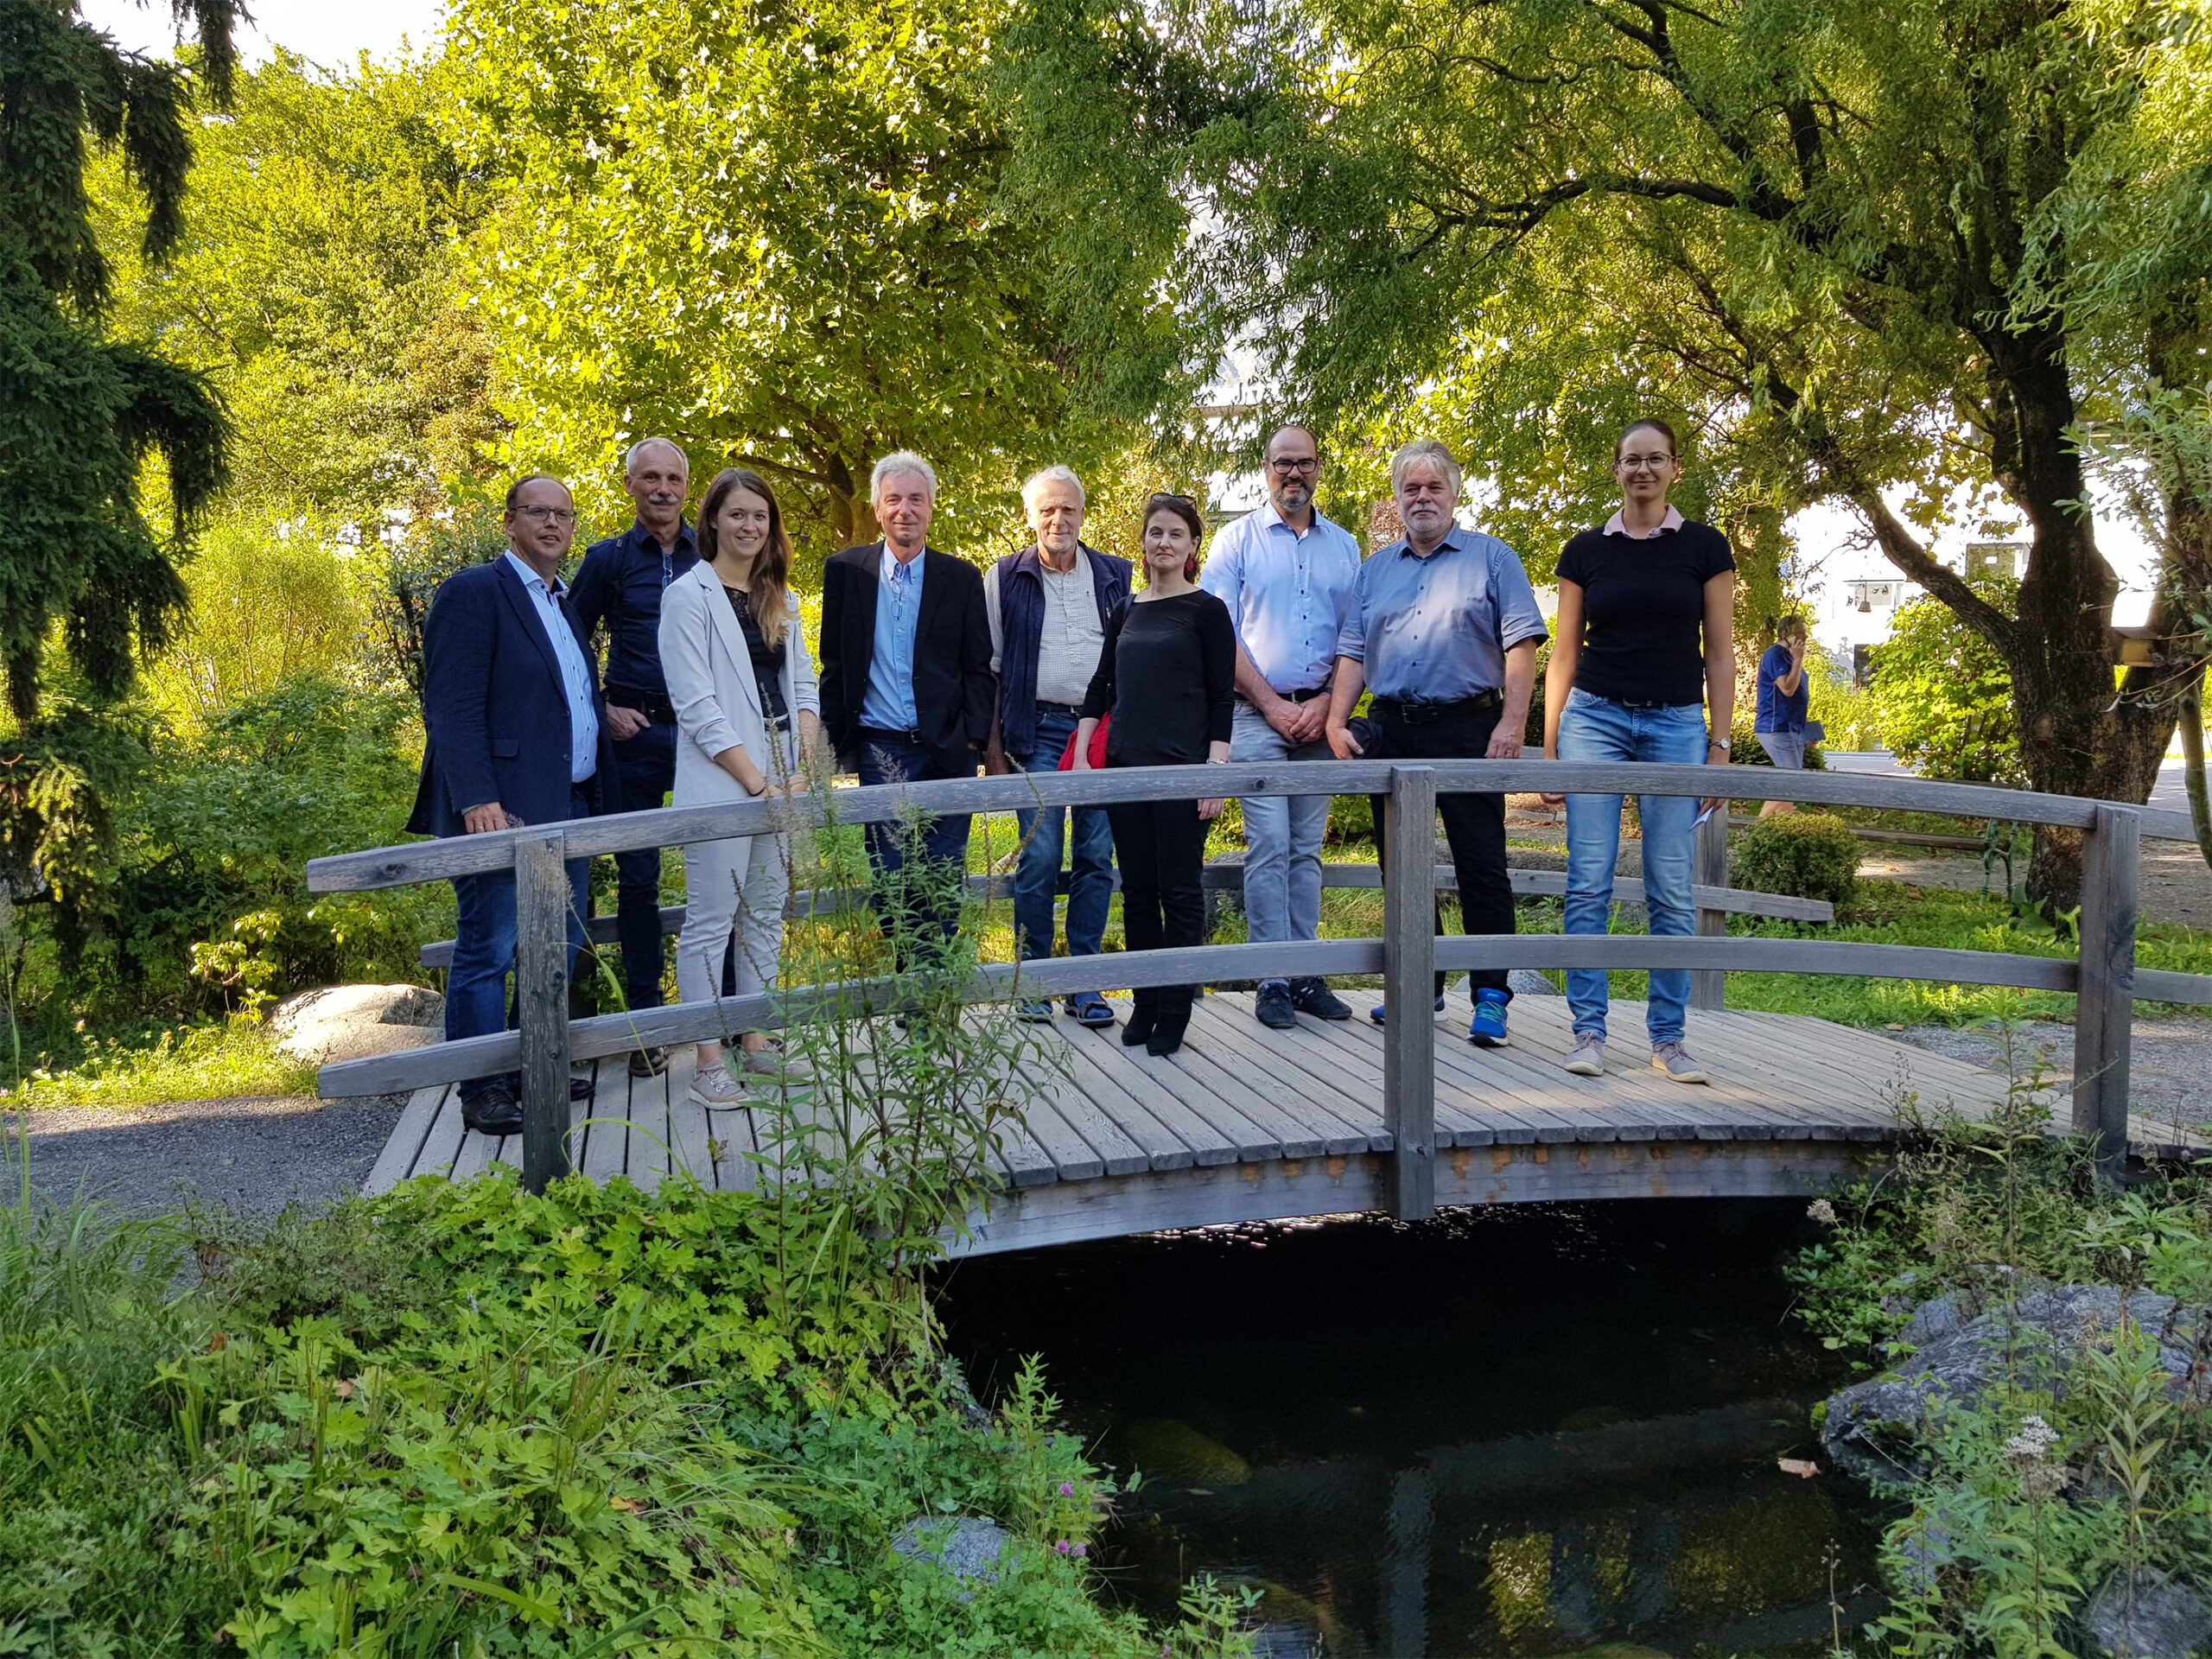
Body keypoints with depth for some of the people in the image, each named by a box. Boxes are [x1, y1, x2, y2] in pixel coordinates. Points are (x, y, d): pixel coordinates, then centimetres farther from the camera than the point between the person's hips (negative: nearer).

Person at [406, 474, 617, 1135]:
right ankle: (483, 1090, 9)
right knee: (489, 951, 0)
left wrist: (597, 795, 11)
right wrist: (477, 801, -23)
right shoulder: (474, 593, -7)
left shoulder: (562, 603, 19)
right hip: (504, 809, -9)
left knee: (559, 950, 14)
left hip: (569, 808, 9)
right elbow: (452, 708, -15)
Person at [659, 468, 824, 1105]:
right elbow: (697, 706, -11)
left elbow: (803, 686, 11)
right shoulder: (688, 597, -4)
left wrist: (803, 770, -4)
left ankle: (755, 1041, 21)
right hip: (719, 784, -6)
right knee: (710, 922, -1)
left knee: (766, 915, 11)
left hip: (783, 782, 6)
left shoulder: (781, 600, 15)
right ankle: (708, 1059, 5)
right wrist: (756, 782, -15)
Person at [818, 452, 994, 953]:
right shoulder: (845, 571, 6)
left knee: (944, 879, 2)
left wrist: (974, 737, -5)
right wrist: (834, 739, 2)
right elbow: (833, 663, 8)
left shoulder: (963, 578, 5)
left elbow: (978, 667, 6)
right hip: (880, 747, 0)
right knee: (890, 878, 2)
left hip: (946, 750, 0)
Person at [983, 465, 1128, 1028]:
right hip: (1039, 733, -2)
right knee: (1039, 858, -6)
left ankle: (1085, 984, 10)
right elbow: (989, 667, 5)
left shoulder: (1116, 576, 11)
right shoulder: (1005, 579, 5)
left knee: (1097, 856, 2)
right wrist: (993, 746, 0)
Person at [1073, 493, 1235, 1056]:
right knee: (1137, 891, 8)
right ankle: (1145, 1004, 18)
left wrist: (1216, 773, -13)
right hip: (1125, 767, 5)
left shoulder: (1206, 610, -1)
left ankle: (1174, 1010, 8)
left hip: (1183, 768, -5)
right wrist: (1081, 758, 7)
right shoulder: (1125, 611, 13)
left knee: (1180, 891, 0)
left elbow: (1222, 698, -5)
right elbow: (1101, 687, 15)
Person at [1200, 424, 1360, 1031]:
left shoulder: (1344, 547, 13)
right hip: (1258, 713, -3)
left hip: (1320, 717, 3)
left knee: (1307, 848, 6)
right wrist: (1272, 705, -8)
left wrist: (1326, 704, -5)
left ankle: (1306, 975, 11)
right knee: (1269, 847, -8)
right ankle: (1273, 981, -4)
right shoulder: (1237, 540, 4)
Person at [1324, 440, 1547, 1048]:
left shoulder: (1491, 557, 4)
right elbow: (1353, 653, 13)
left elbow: (1520, 643, -4)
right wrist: (1336, 721, 0)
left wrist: (1512, 722, -15)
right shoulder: (1375, 569, 17)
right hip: (1391, 731, 5)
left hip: (1467, 729, -5)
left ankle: (1491, 997, -2)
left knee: (1481, 865, -6)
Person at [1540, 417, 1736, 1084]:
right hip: (1594, 717, 1)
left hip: (1675, 724, 0)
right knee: (1588, 881, -4)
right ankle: (1588, 1032, 3)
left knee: (1672, 889, 0)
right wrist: (1549, 748, 5)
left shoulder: (1704, 547, 4)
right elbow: (1565, 653, 9)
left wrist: (1719, 746, -3)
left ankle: (1668, 1038, 10)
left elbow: (1720, 653, 4)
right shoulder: (1586, 551, 6)